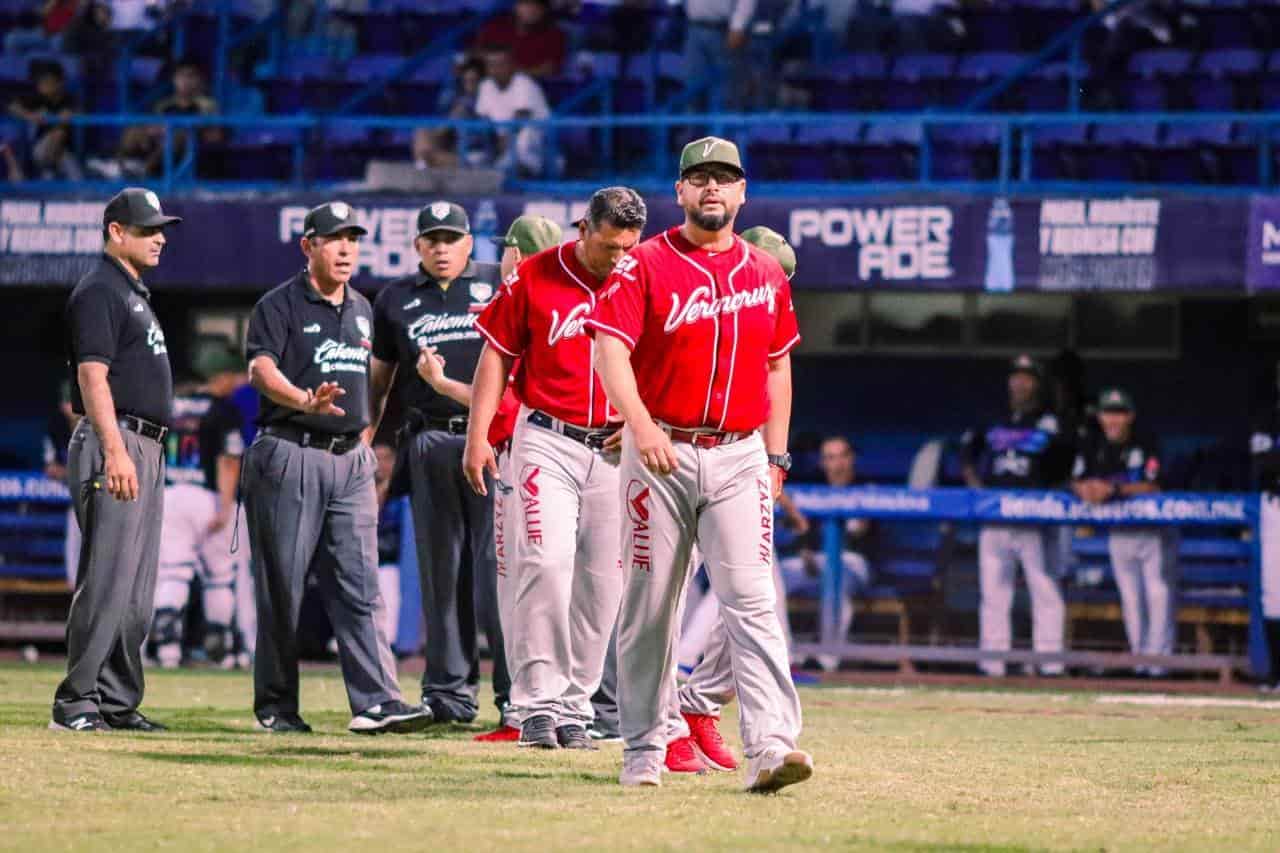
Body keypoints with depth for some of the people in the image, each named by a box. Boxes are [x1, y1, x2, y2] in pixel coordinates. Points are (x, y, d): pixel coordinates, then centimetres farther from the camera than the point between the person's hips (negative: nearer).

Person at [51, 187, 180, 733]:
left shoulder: (134, 294, 22)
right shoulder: (98, 292, -8)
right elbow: (93, 375, -18)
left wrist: (146, 452, 19)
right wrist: (115, 450, -26)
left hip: (146, 449, 10)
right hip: (114, 443, -10)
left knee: (137, 593, 9)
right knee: (107, 580, -13)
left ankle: (118, 703, 12)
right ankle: (76, 702, -13)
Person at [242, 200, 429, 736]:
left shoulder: (362, 310, 17)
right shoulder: (280, 305, -3)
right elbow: (261, 369, -19)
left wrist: (367, 431, 14)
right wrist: (305, 400, -38)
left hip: (351, 458, 5)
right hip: (289, 455, -5)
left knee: (359, 585, -3)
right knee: (282, 585, -1)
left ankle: (376, 702, -9)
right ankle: (275, 705, 7)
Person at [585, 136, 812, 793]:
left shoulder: (765, 274, 12)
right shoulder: (645, 265, -1)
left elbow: (777, 366, 19)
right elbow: (610, 349, -12)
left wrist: (775, 454, 13)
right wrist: (642, 428, -25)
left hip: (739, 456, 2)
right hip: (661, 453, -2)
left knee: (751, 599, -12)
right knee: (648, 605, 4)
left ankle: (770, 745, -22)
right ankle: (643, 749, 15)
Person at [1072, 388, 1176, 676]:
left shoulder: (1145, 445, -13)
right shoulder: (1092, 447, 0)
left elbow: (1152, 487, -22)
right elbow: (1077, 482, -1)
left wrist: (1114, 489, -34)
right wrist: (1086, 490, -25)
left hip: (1155, 532, -4)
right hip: (1119, 533, 4)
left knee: (1159, 595, -8)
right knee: (1130, 598, 9)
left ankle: (1158, 658, -6)